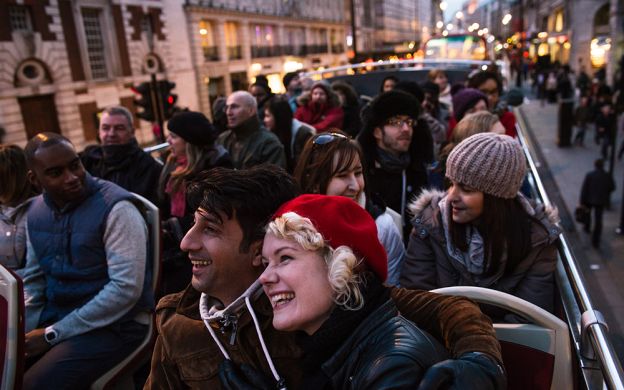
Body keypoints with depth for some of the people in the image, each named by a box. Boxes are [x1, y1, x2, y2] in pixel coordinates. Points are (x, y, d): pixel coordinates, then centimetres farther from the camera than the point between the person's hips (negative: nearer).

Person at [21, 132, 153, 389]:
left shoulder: (115, 208, -18)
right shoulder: (36, 211, 5)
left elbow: (126, 289, -23)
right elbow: (34, 278, 16)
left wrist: (54, 334, -17)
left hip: (115, 324, -6)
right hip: (54, 316, 7)